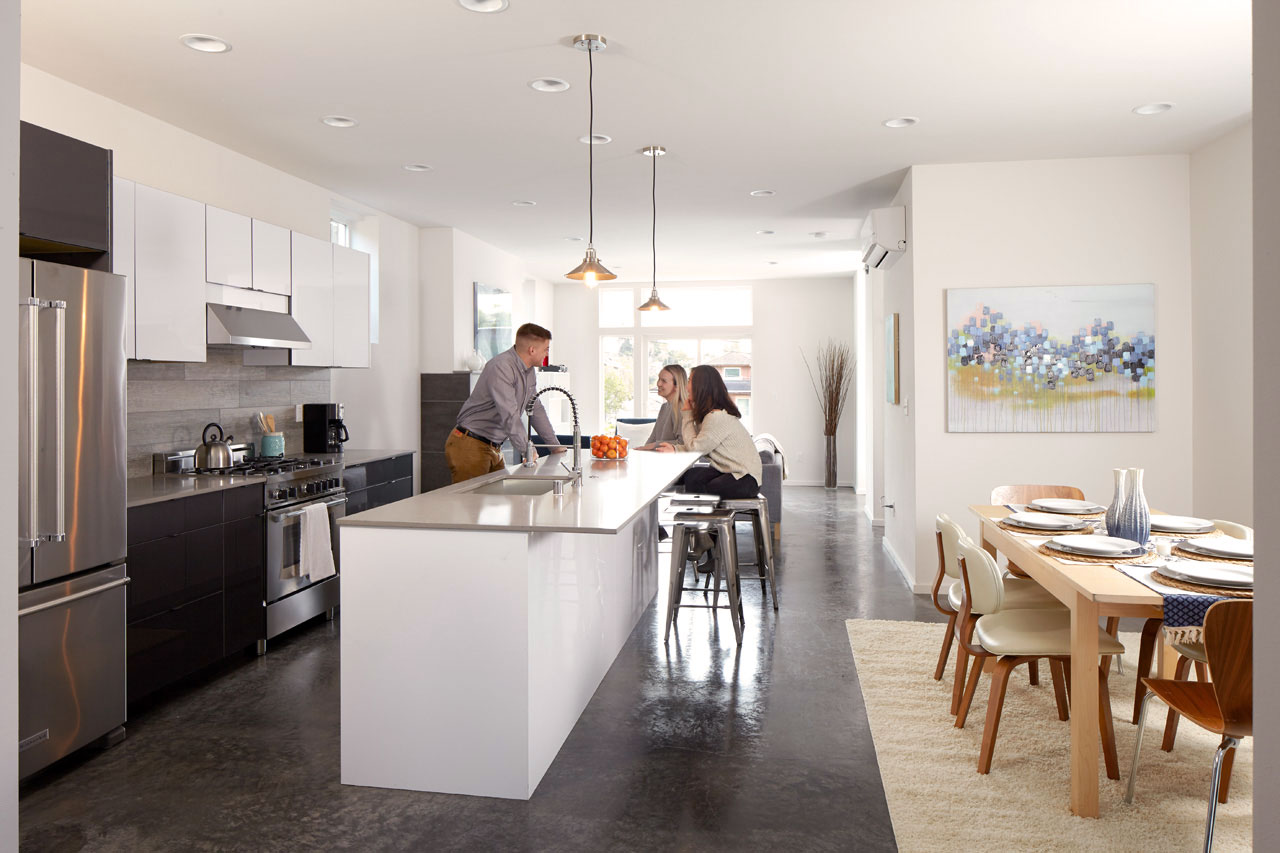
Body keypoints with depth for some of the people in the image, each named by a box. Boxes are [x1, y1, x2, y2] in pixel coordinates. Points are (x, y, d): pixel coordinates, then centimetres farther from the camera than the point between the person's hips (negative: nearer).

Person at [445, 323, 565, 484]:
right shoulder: (501, 367, -21)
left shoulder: (529, 371, 10)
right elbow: (509, 415, -28)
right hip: (470, 446, -9)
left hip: (494, 447, 9)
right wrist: (528, 451, -27)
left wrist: (556, 446, 19)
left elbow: (536, 410, 20)